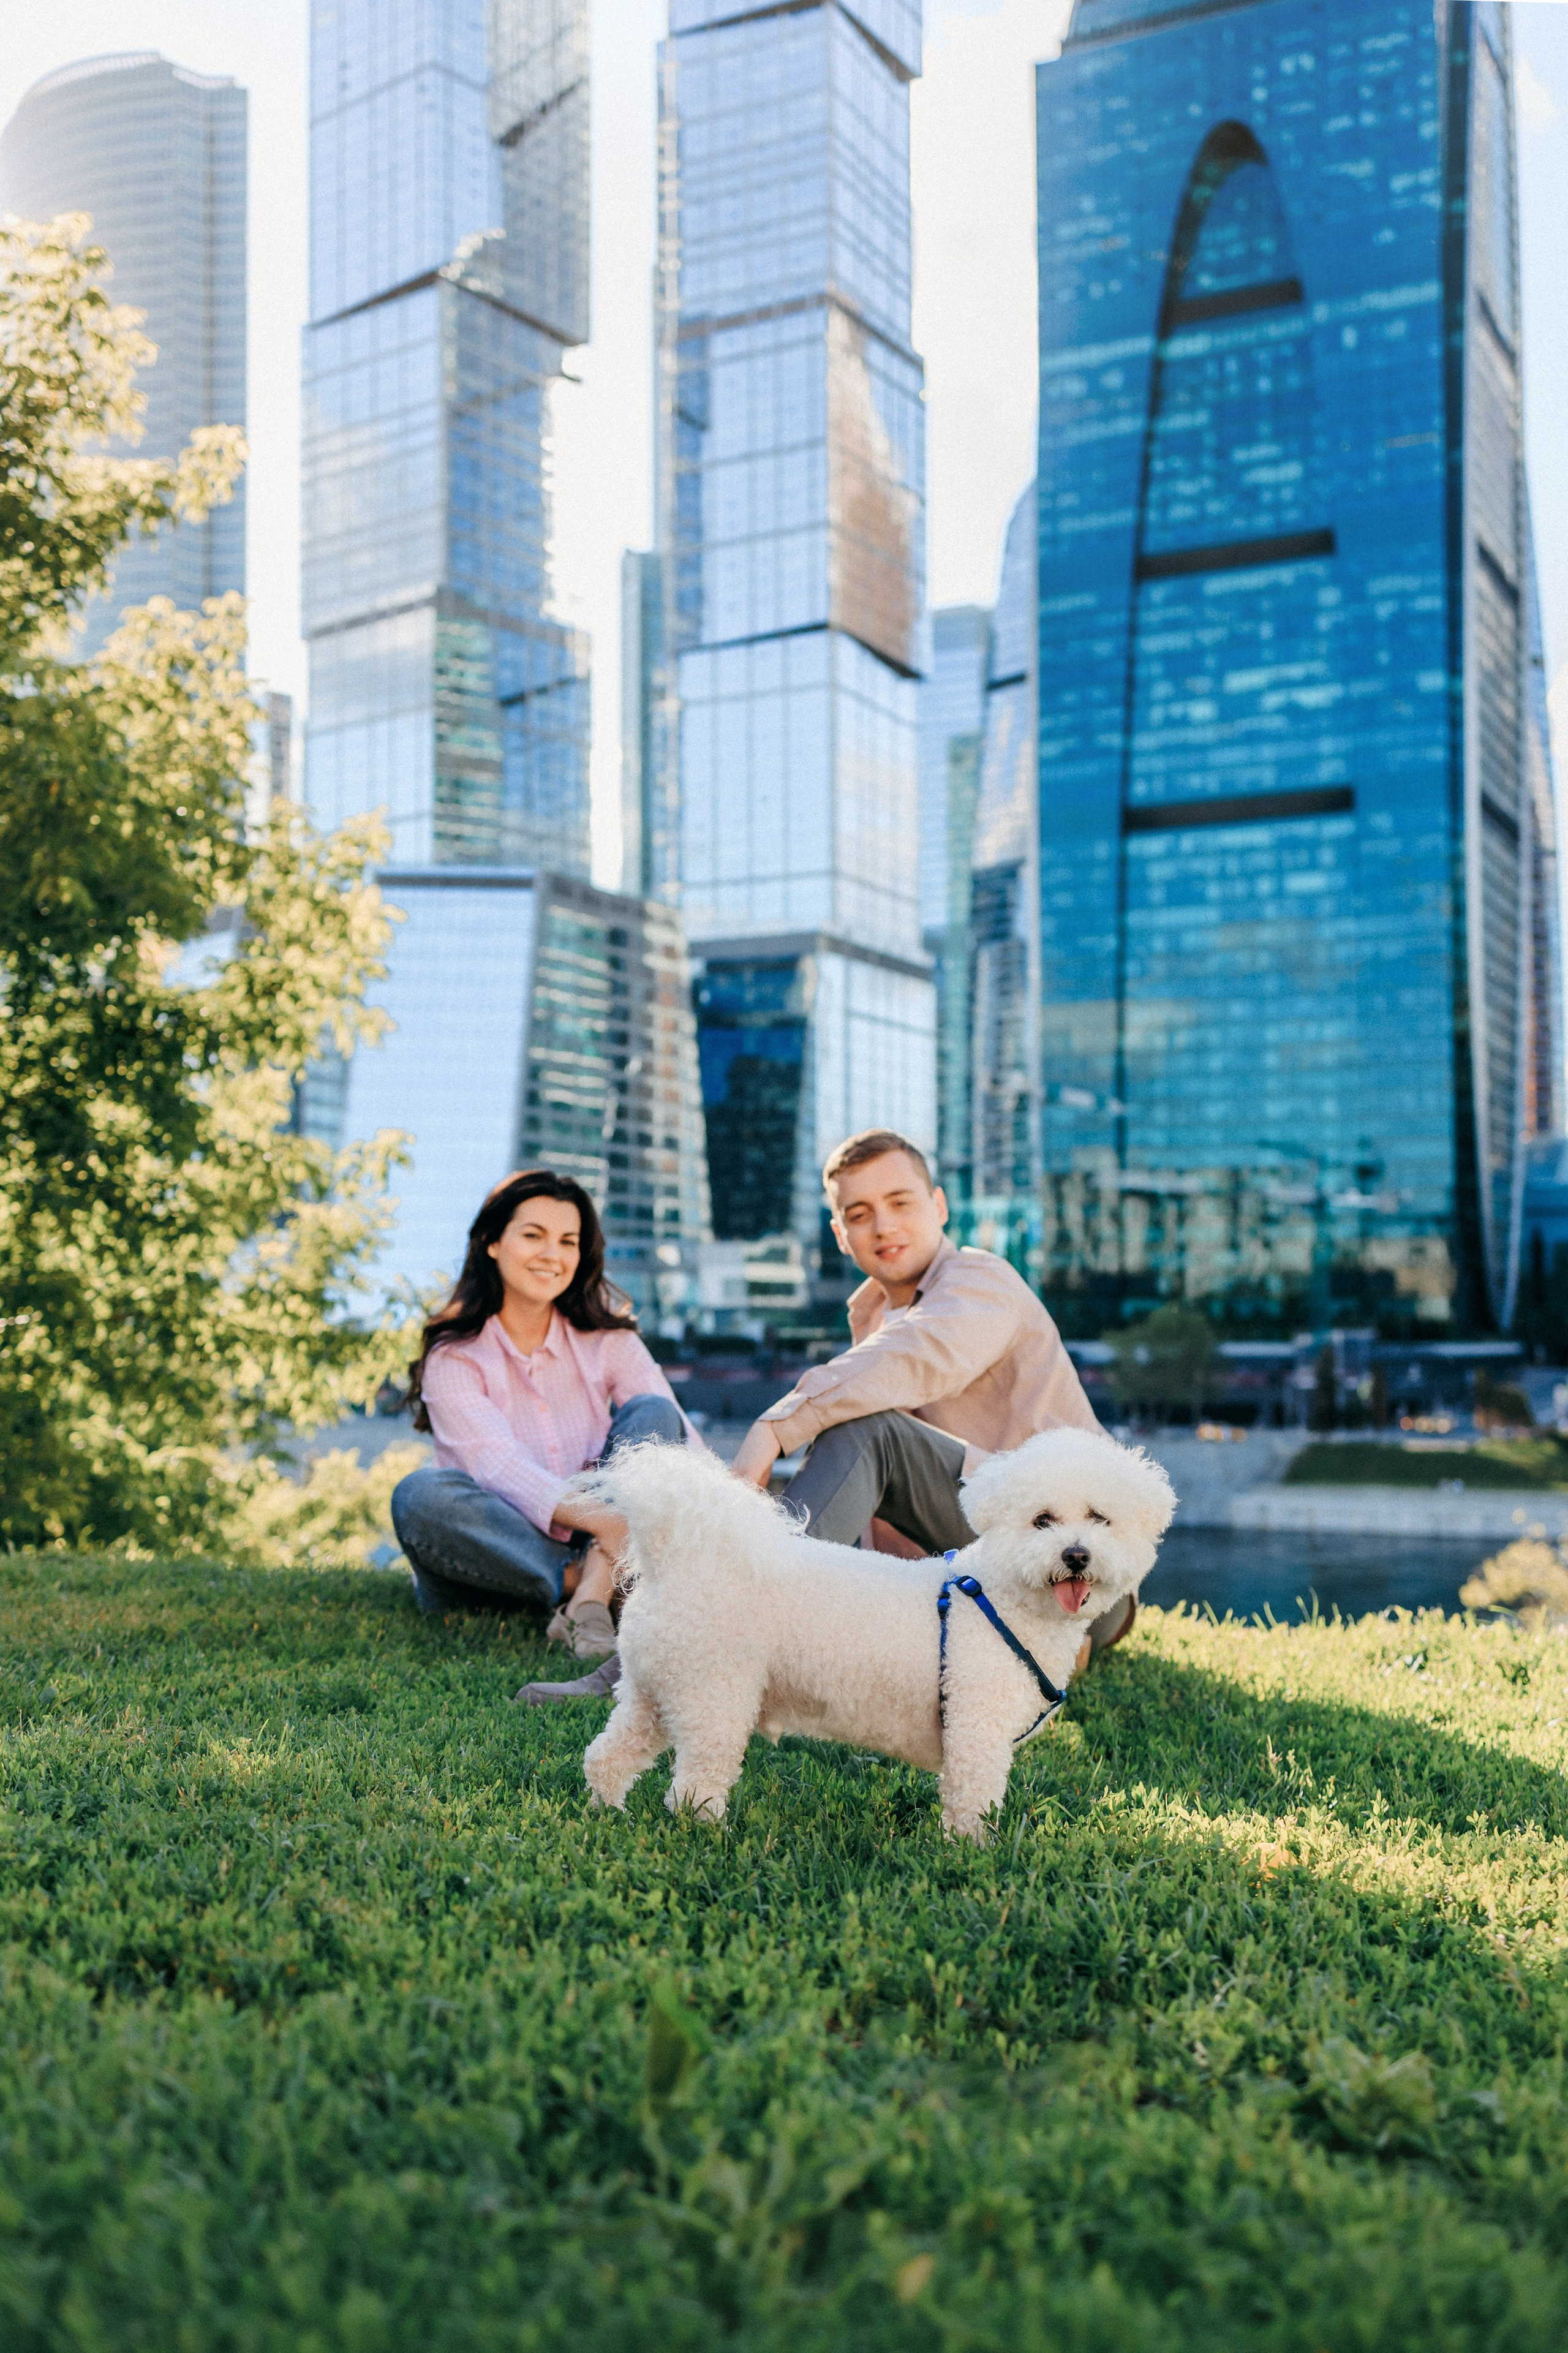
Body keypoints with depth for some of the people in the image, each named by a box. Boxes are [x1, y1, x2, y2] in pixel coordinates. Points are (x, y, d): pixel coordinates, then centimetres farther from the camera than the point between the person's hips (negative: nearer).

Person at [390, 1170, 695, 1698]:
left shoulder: (606, 1338, 4)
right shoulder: (454, 1355, -8)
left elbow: (680, 1437, -8)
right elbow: (497, 1465, -25)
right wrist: (598, 1518, -41)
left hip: (601, 1544, 3)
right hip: (496, 1551, -2)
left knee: (653, 1414, -18)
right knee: (419, 1496, -33)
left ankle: (590, 1594, -33)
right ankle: (590, 1585, -26)